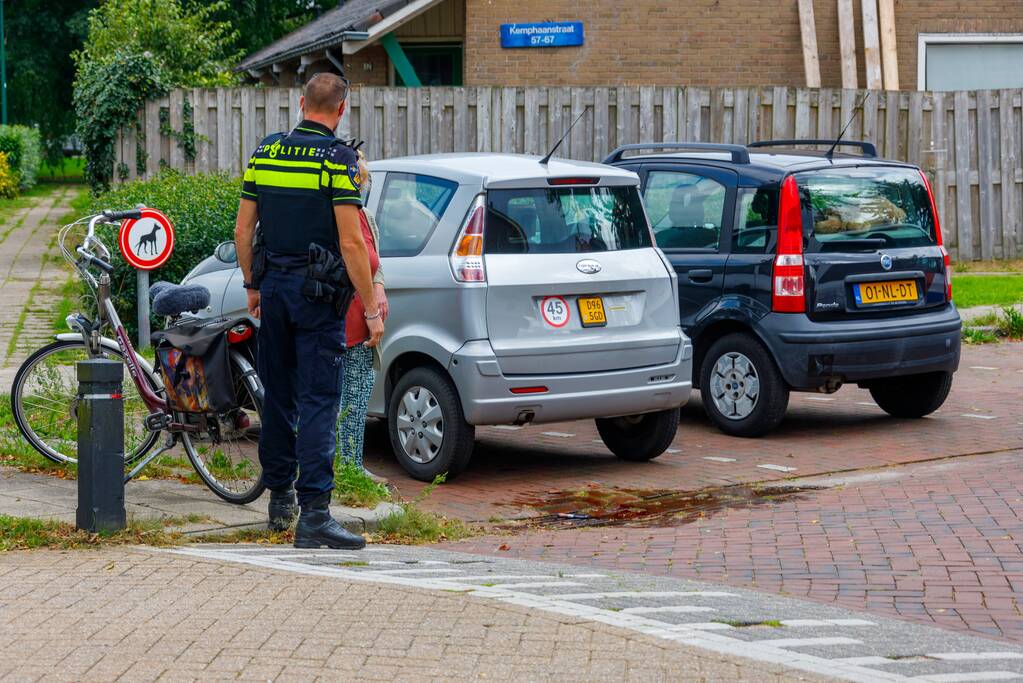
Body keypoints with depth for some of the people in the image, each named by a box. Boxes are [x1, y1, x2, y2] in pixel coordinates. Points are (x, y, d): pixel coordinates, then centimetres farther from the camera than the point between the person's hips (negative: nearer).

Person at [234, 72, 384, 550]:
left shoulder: (265, 152, 6)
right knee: (318, 403, -7)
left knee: (278, 397, 17)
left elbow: (243, 231, 9)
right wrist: (371, 309, -11)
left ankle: (280, 498, 27)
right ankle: (313, 514, -13)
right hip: (318, 294, -6)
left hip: (274, 285, 6)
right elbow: (351, 243, -15)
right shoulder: (338, 160, -11)